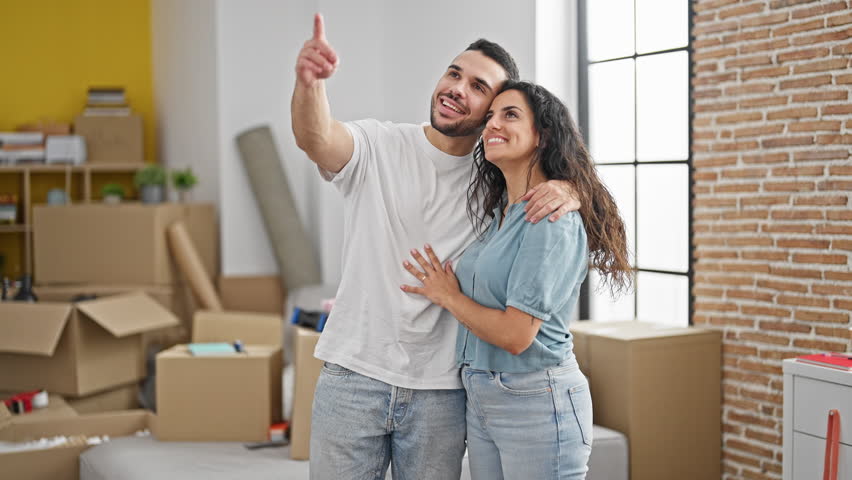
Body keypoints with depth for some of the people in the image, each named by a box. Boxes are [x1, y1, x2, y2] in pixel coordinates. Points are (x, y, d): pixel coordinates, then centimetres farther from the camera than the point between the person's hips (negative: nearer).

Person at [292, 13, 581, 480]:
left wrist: (568, 192, -18)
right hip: (353, 375, -1)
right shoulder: (377, 146, -4)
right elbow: (316, 138, -24)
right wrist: (309, 83, -47)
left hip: (440, 390, 2)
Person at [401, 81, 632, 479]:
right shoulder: (499, 214, 10)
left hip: (536, 402, -8)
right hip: (480, 400, 8)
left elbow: (515, 334, -21)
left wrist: (449, 297, -6)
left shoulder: (552, 221, -17)